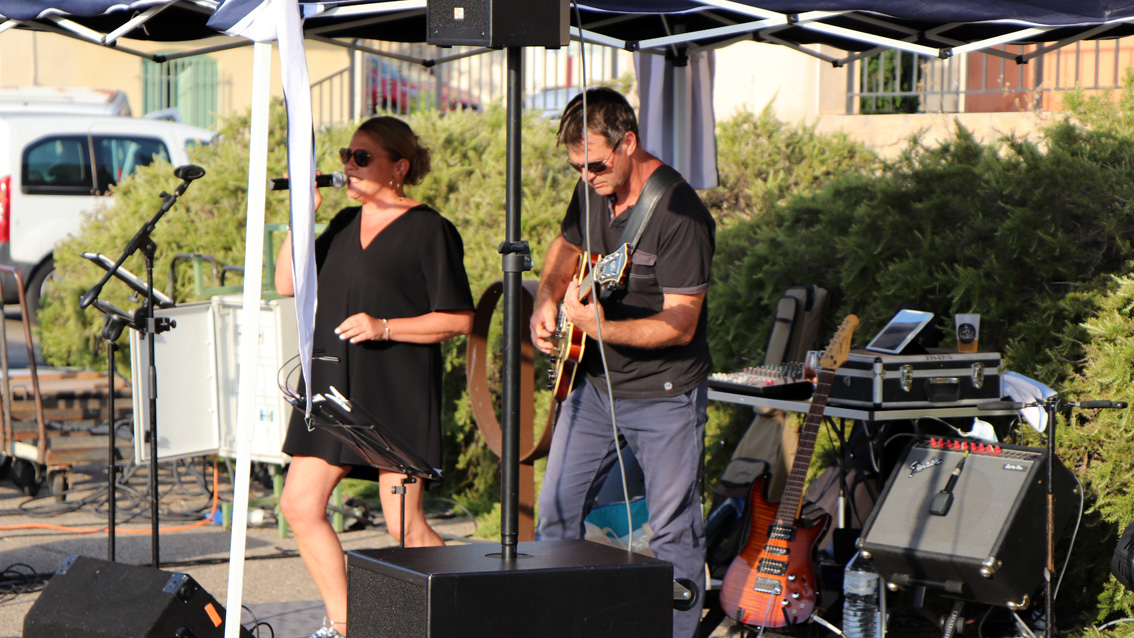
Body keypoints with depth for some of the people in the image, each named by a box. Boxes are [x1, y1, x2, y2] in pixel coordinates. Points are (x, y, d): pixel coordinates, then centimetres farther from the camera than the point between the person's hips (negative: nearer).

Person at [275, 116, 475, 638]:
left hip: (397, 393, -7)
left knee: (403, 525, -8)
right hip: (333, 385, 7)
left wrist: (384, 328, -17)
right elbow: (288, 284, 12)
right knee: (299, 504, 5)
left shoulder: (429, 231, -6)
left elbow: (459, 320, -9)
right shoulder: (345, 224, 15)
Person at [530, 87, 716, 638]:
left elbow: (681, 324, -24)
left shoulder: (679, 214, -22)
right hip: (593, 384, 7)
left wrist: (600, 328, -36)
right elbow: (566, 247, 22)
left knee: (674, 534, 0)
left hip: (664, 396, -7)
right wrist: (546, 303, 2)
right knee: (556, 513, 10)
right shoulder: (593, 190, 1)